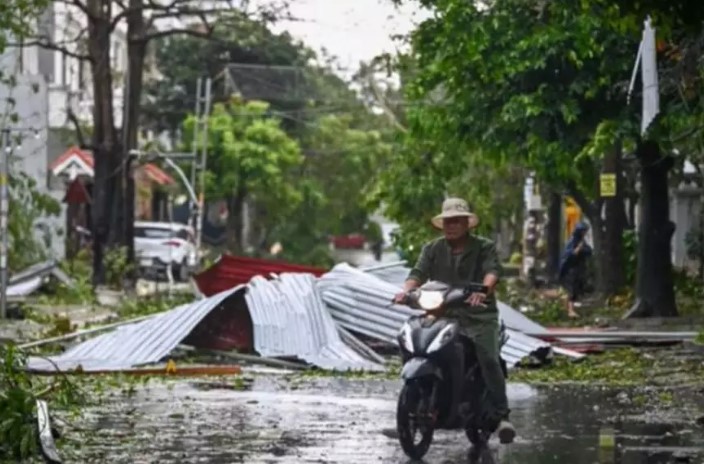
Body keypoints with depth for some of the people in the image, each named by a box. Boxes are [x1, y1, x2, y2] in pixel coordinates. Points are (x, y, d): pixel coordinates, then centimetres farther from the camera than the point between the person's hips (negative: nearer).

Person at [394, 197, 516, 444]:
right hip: (444, 313, 2)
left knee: (489, 359, -21)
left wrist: (483, 290, -33)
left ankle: (502, 416, -21)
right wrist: (406, 290, -20)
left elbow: (493, 271, -10)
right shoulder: (432, 249, 16)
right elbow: (419, 273, 3)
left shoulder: (484, 247, 7)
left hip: (479, 315, -2)